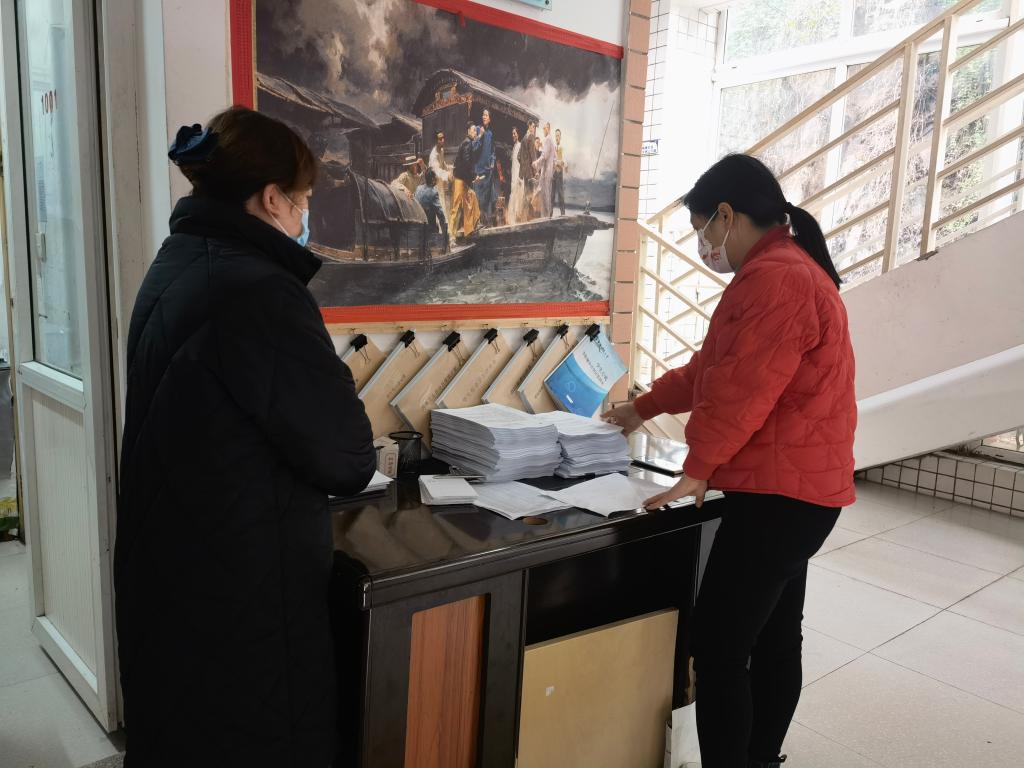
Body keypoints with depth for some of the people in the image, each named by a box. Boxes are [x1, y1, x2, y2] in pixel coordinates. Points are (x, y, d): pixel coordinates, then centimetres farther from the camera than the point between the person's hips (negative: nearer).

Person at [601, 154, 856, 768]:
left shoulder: (774, 279, -19)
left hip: (777, 494, -11)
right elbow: (711, 366, 22)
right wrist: (644, 408, 26)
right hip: (794, 488, 11)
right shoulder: (787, 269, 17)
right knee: (776, 636, 19)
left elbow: (740, 393, -22)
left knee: (719, 649, -6)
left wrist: (698, 468, -11)